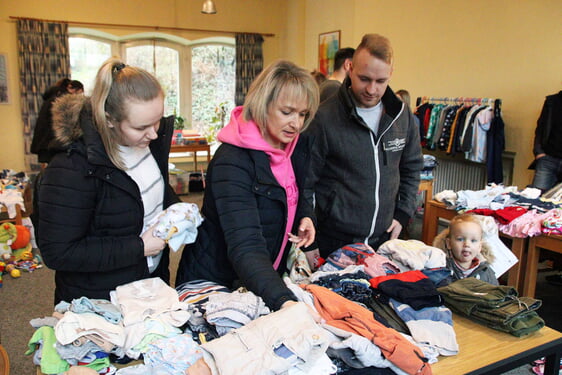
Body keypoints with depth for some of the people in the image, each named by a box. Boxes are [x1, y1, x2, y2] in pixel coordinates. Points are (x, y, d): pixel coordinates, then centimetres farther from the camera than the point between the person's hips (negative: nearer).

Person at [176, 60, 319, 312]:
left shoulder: (297, 149, -4)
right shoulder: (232, 162, -27)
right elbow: (245, 247, -36)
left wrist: (305, 216, -6)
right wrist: (284, 301, -49)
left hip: (270, 280, 7)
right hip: (213, 283, -6)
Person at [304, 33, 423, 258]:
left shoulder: (401, 114, 1)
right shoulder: (324, 118, -15)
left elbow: (412, 167, 15)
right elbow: (305, 182, -10)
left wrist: (403, 214, 6)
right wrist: (309, 245, -10)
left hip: (384, 238, 5)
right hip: (334, 242, -4)